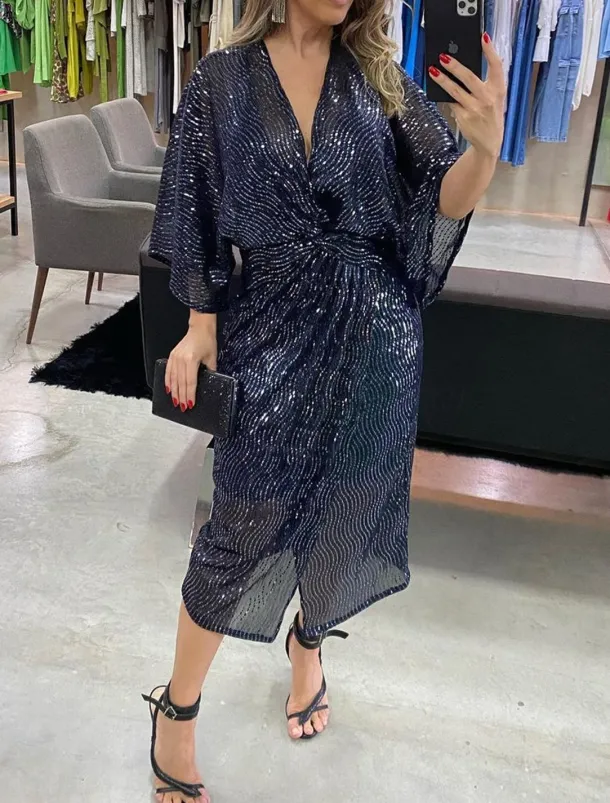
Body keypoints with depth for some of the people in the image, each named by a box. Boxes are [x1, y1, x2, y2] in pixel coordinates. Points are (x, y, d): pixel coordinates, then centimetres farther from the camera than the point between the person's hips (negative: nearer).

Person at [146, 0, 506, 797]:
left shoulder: (377, 75, 3)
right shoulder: (222, 80, -1)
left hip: (374, 331, 3)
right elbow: (201, 216, 2)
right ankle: (176, 710, 21)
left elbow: (443, 200, -4)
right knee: (248, 521, 0)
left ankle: (309, 640, 45)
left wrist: (485, 146, -25)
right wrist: (200, 328, -2)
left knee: (344, 503, 14)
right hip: (275, 328, -2)